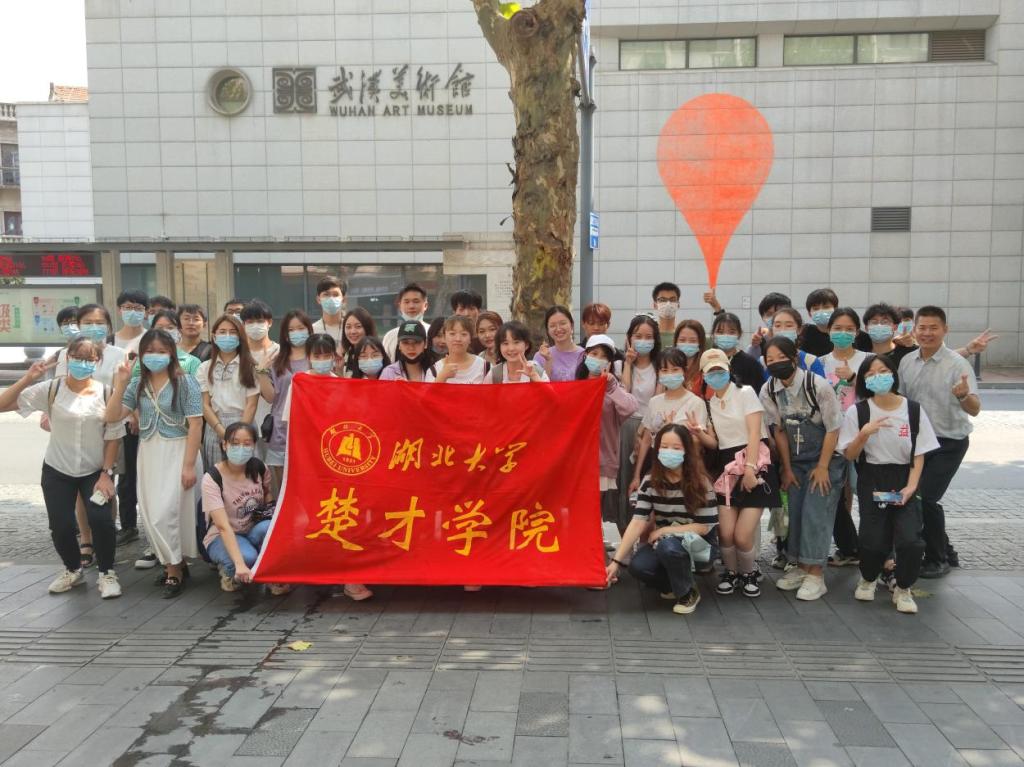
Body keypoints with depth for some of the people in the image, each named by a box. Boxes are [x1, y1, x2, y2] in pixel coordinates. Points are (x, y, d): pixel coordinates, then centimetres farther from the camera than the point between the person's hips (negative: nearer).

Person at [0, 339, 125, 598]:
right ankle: (73, 569, 27)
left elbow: (113, 437, -4)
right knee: (61, 526, -4)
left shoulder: (106, 393, -7)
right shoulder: (50, 389, -8)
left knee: (101, 519, -18)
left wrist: (106, 473, -10)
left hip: (95, 471, -1)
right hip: (57, 471, 1)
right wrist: (27, 379, -22)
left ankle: (106, 573, 7)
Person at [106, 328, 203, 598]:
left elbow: (195, 425, -11)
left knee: (164, 512, -9)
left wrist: (189, 465, -15)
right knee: (150, 514, 8)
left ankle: (174, 570, 8)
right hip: (148, 454, 5)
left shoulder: (185, 382, -7)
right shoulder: (137, 385, 8)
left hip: (177, 451, -5)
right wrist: (119, 386, -8)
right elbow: (112, 417, 3)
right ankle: (174, 562, 27)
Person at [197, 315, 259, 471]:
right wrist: (223, 432, -9)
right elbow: (204, 405, 3)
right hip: (214, 429, 2)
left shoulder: (249, 366, 3)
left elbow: (251, 405, -2)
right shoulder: (205, 368, 9)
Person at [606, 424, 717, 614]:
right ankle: (673, 584, 6)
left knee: (668, 546, -36)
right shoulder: (650, 482, -9)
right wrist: (616, 561, -25)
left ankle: (688, 592, -7)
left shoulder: (699, 482, -16)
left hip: (695, 542, -3)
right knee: (637, 566, -27)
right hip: (662, 542, 3)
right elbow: (637, 522, -16)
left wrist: (664, 530, -20)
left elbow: (705, 526, -15)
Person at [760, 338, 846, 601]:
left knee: (816, 513, -9)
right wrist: (786, 468, 3)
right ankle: (801, 567, 19)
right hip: (795, 460, 5)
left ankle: (816, 575, -2)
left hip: (826, 459, -4)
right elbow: (779, 430, 1)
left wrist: (822, 467, -13)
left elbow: (833, 428, -14)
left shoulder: (818, 385, -20)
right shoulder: (768, 391, -8)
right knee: (795, 512, 5)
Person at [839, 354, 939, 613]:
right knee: (873, 541, -13)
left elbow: (920, 454, 3)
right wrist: (864, 433, -19)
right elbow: (850, 455, -1)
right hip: (872, 481, -1)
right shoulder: (857, 412, -3)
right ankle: (868, 579, 23)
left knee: (910, 540, -16)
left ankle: (903, 589, 13)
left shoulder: (913, 410, -1)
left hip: (904, 481, 1)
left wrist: (911, 486, -9)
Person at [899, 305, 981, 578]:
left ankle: (937, 559, 9)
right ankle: (944, 551, 30)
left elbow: (975, 410, -23)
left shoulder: (957, 364, -16)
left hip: (948, 443, -6)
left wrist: (964, 396, -44)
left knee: (926, 497, -12)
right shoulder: (906, 361, 0)